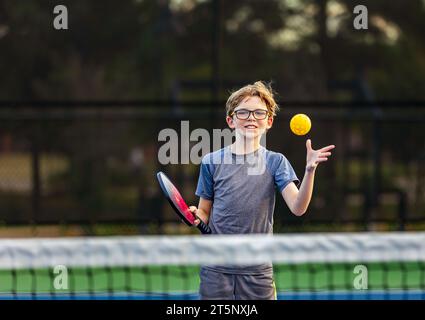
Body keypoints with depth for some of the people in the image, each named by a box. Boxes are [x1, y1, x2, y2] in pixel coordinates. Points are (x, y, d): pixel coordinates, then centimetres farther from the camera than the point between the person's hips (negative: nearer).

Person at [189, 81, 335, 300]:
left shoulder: (275, 162, 1)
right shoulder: (212, 162, 3)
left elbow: (297, 208, -12)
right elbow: (205, 213, 10)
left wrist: (310, 170, -27)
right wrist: (196, 217, -13)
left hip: (257, 272, 0)